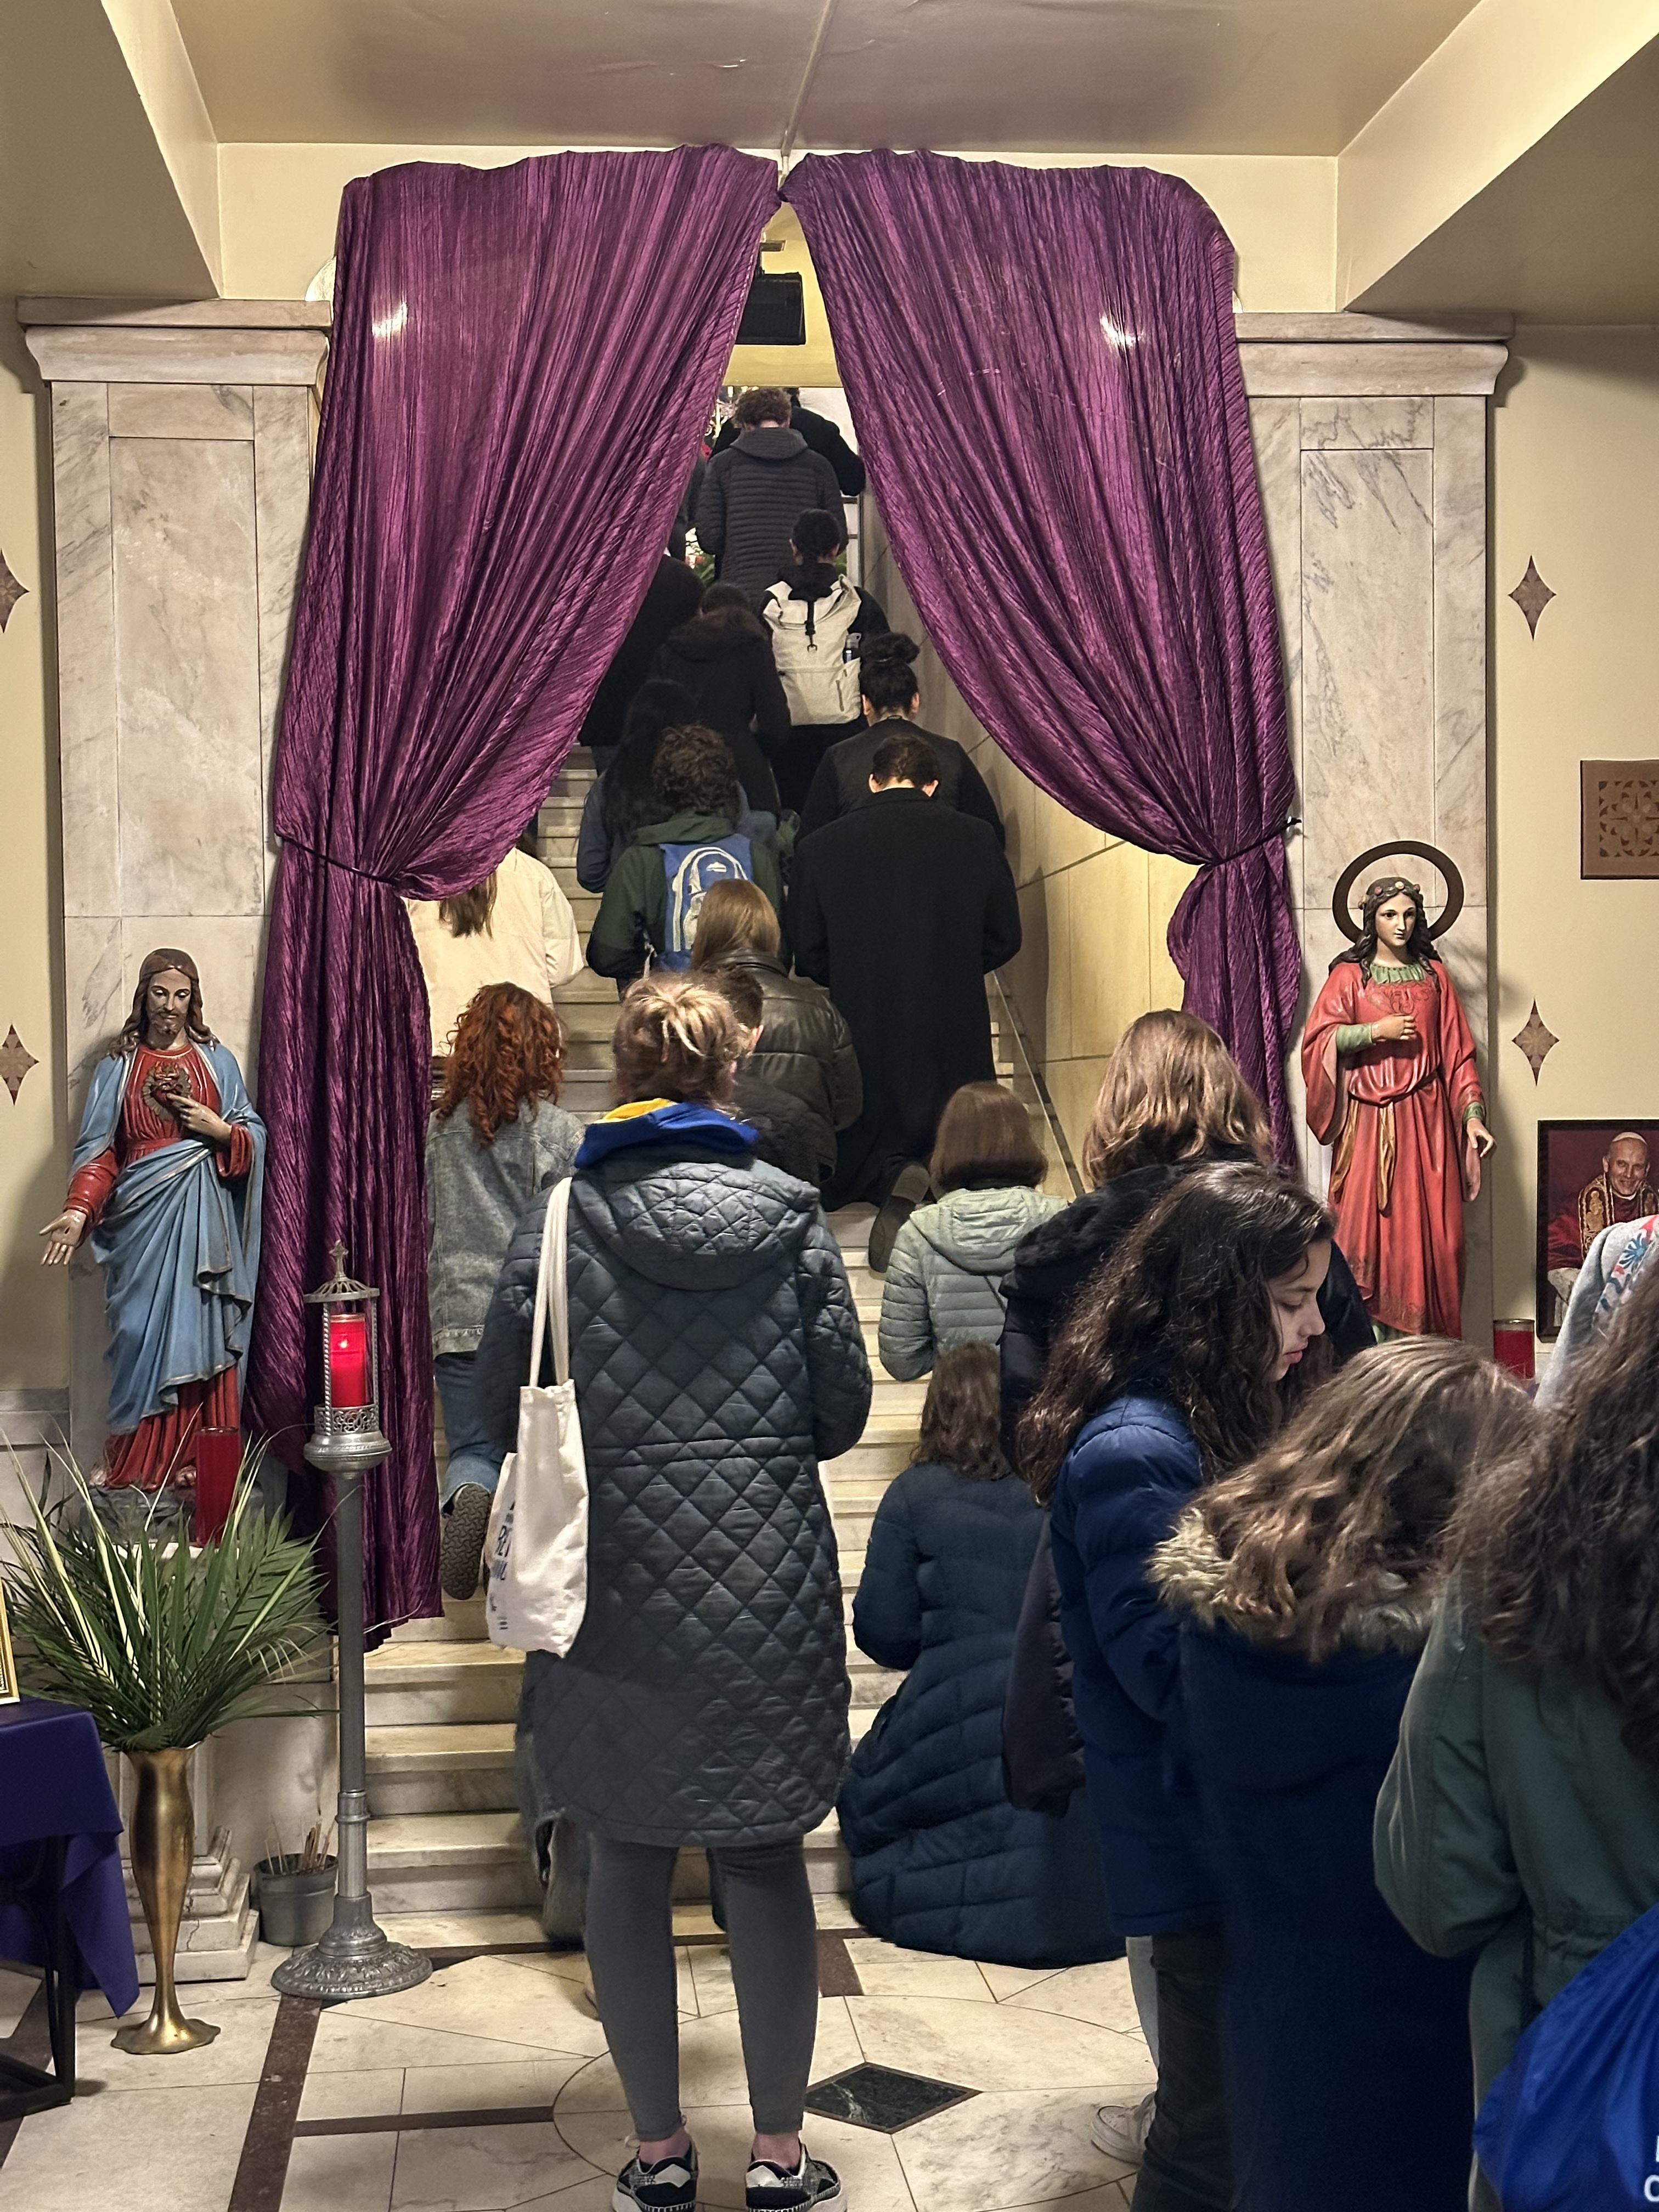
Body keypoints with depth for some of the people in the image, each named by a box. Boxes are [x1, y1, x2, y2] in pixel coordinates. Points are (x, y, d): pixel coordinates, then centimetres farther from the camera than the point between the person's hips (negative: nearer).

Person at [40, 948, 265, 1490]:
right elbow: (98, 1151, 0)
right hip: (142, 1221, 0)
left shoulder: (216, 1061, 9)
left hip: (203, 1221, 1)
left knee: (203, 1336, -1)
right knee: (144, 1335, -2)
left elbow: (256, 1135, 10)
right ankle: (142, 1466, 5)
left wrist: (219, 1129, -10)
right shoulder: (117, 1068, 7)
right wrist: (78, 1210, -13)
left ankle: (203, 1461, 4)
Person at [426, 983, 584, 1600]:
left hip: (458, 1318, 2)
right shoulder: (557, 1130, -6)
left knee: (473, 1449, 9)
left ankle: (468, 1498, -22)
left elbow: (427, 1224, 11)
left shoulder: (440, 1126, 4)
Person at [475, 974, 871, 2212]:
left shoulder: (562, 1220, -5)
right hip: (771, 1585, 0)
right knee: (767, 1860, 10)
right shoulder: (792, 1219, -3)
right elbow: (844, 1411, 0)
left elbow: (502, 1404, 0)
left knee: (629, 1860, 11)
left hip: (615, 1586, 0)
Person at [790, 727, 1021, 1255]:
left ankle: (894, 1180, -17)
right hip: (955, 1033, 0)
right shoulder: (975, 840, -3)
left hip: (863, 1035, 0)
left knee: (857, 1163, 18)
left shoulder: (819, 848, -5)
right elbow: (1004, 939, 5)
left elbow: (808, 957, 1)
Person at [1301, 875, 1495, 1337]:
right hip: (1369, 1120, -2)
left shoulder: (1434, 975, 11)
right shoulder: (1349, 975, 5)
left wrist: (1473, 1115, -1)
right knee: (1366, 1219, -8)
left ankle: (1422, 1331, 2)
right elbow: (1319, 1039, -5)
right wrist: (1378, 1030, -13)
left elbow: (1458, 1054, 8)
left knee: (1428, 1226, -2)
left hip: (1425, 1118, 2)